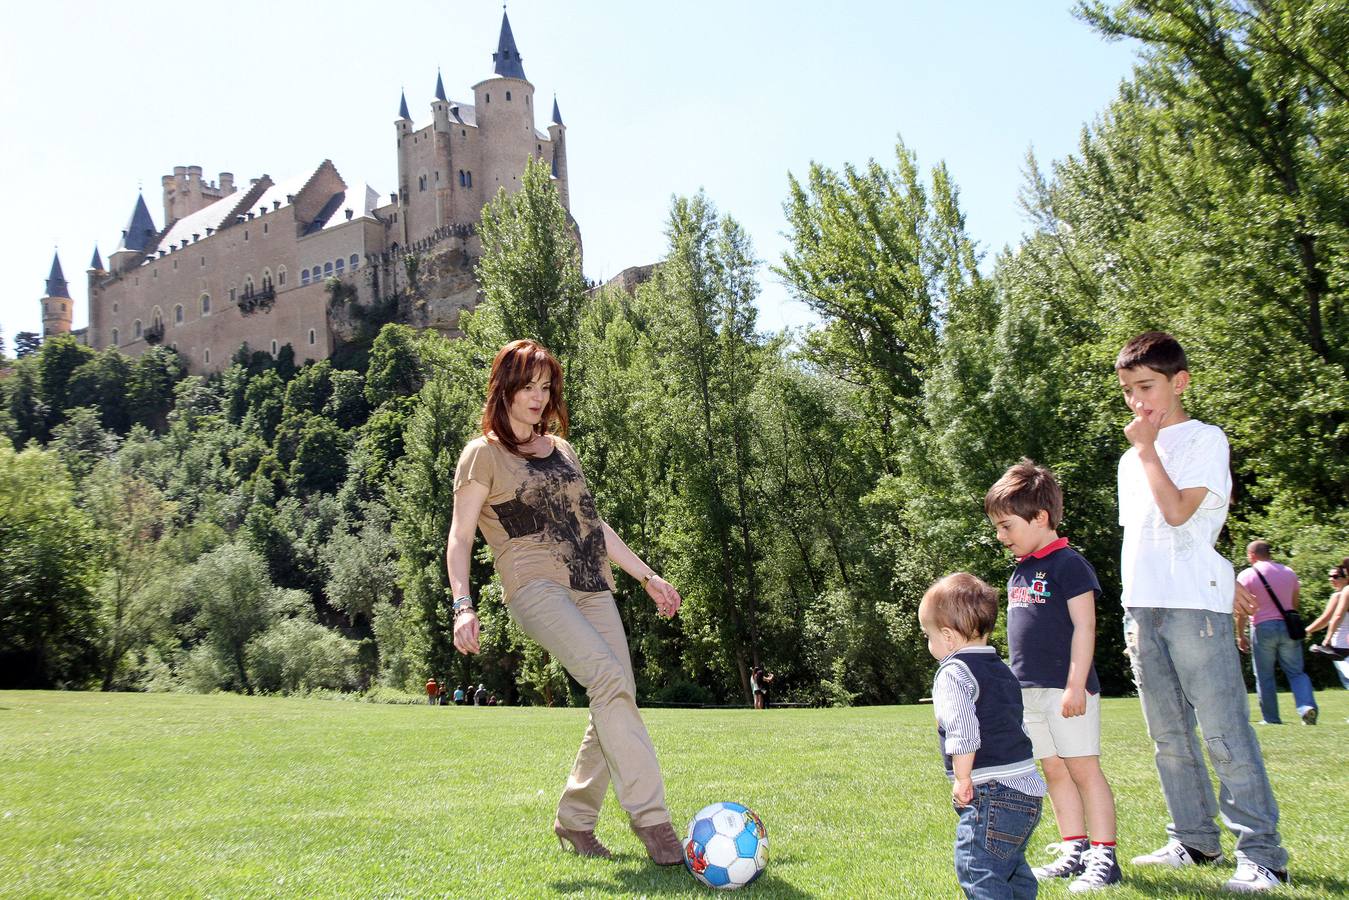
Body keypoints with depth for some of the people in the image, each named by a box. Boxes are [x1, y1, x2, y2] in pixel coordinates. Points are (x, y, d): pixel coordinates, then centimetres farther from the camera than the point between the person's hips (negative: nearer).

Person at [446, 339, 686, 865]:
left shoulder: (561, 449, 22)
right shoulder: (484, 455, 3)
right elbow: (460, 539, -2)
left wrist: (645, 574, 24)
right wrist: (462, 605, -16)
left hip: (592, 587, 7)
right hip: (536, 586, -7)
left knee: (616, 702, -3)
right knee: (610, 680, -26)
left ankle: (574, 821, 13)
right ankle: (651, 820, -27)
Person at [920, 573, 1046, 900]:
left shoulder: (954, 672, -9)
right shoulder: (1003, 671, 19)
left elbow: (963, 731, -20)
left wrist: (962, 780, -11)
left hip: (992, 794, -10)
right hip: (1027, 791, 10)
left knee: (978, 868, -11)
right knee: (1011, 869, 20)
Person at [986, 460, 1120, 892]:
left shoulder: (1068, 564, -11)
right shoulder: (1019, 570, 14)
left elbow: (1084, 626, -15)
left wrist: (1076, 685, -19)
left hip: (1064, 690, -8)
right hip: (1029, 690, 8)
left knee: (1083, 769, -4)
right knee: (1054, 772, 11)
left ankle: (1104, 857, 2)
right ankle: (1074, 852, 18)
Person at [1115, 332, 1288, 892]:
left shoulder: (1204, 440, -2)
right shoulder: (1131, 459, 19)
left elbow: (1176, 511, -15)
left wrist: (1147, 448, -7)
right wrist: (1134, 612, 13)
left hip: (1194, 606, -7)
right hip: (1142, 609, 7)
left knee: (1225, 733, -8)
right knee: (1169, 737, 12)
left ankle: (1262, 855, -4)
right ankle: (1194, 842, 22)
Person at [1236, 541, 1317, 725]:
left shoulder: (1247, 575, -4)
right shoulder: (1289, 572, 10)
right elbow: (1295, 604, 17)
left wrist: (1240, 635, 0)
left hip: (1263, 628, -3)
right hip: (1288, 626, 3)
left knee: (1265, 676, 6)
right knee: (1296, 672, 8)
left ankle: (1271, 718, 8)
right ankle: (1307, 705, -15)